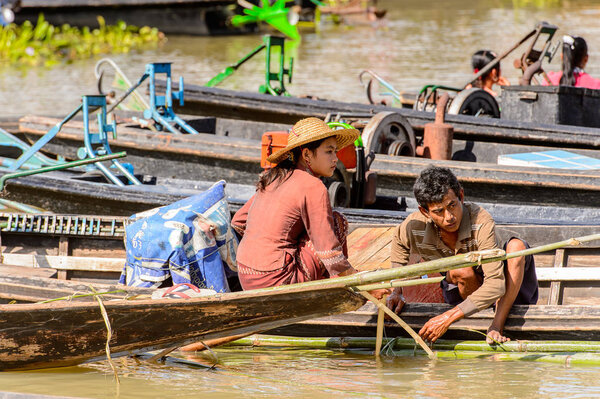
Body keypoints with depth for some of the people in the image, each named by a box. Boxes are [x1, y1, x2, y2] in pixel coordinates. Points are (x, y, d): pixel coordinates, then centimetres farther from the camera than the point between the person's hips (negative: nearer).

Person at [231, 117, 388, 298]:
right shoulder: (313, 188, -11)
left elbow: (238, 221, 20)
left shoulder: (273, 178, 13)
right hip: (276, 282, -8)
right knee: (338, 223, 4)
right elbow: (329, 254, -14)